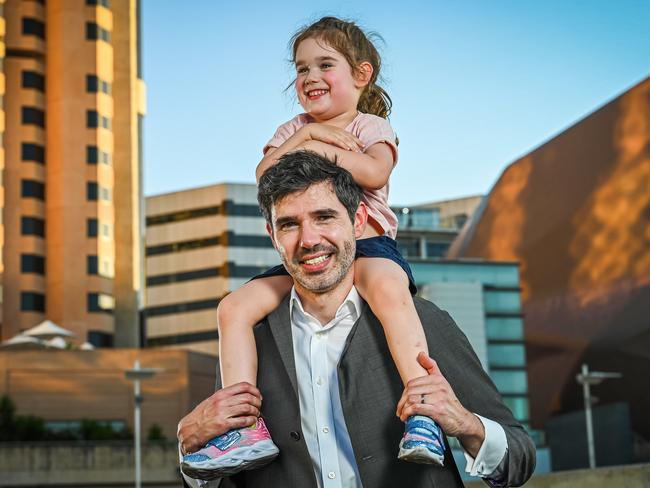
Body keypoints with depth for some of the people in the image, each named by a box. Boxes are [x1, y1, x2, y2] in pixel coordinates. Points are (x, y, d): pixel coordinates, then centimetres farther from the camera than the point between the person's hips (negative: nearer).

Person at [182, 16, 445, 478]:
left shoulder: (370, 126, 9)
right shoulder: (293, 130, 21)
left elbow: (374, 172, -14)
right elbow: (264, 176, 3)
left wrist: (316, 148, -9)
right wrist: (304, 136, -6)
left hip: (366, 245, -5)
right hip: (303, 259, 5)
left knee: (387, 288, -40)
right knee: (235, 308, -14)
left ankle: (422, 411, -45)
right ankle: (247, 427, -18)